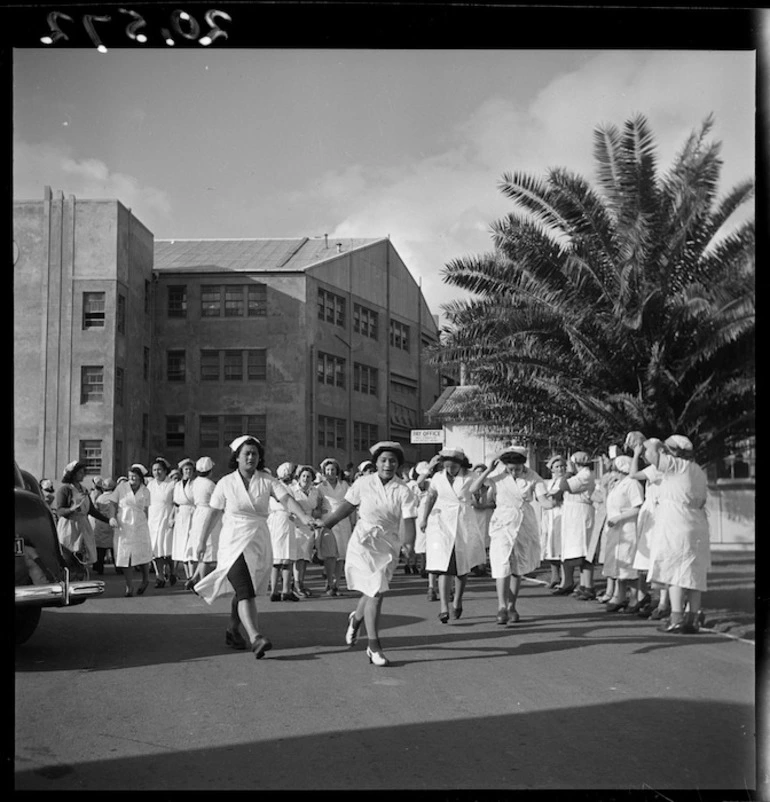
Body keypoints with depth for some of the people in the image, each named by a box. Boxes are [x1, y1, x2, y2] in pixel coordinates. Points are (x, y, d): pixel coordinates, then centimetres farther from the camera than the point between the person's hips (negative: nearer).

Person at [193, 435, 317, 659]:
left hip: (260, 542, 3)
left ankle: (233, 630, 38)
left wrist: (304, 517, -31)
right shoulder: (226, 483, -3)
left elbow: (287, 499, -14)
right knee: (246, 592, -18)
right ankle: (255, 638, -29)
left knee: (243, 591, 16)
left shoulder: (267, 481, 0)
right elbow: (212, 514, 4)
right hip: (234, 542, -3)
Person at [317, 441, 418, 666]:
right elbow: (347, 507, 7)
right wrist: (322, 524, 9)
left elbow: (409, 521, -12)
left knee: (373, 593, 11)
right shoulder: (363, 483, -4)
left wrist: (409, 543, -30)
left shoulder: (403, 491, -6)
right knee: (376, 593, -10)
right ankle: (374, 646, 1)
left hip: (388, 546, 2)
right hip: (364, 542, -2)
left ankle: (356, 618, 47)